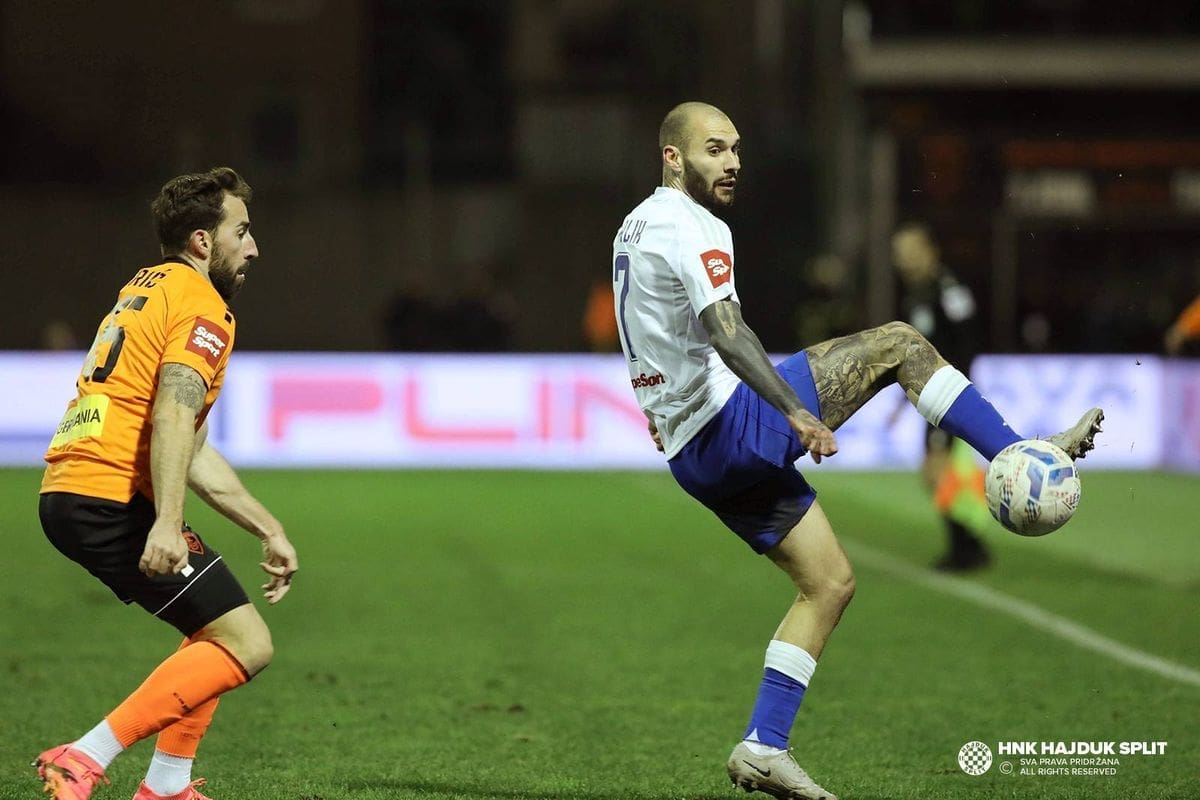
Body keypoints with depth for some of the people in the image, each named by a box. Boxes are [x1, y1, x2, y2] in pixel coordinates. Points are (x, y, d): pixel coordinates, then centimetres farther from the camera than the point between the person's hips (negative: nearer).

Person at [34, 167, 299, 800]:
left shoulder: (148, 288, 26)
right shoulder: (203, 307, -4)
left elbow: (191, 450, 28)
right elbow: (174, 411, -22)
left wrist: (269, 531, 28)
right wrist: (167, 524, -33)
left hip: (66, 497, 10)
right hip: (114, 499, -10)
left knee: (217, 632, 21)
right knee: (246, 645, -10)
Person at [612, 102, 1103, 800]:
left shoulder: (634, 229, 19)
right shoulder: (691, 227, -13)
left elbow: (660, 345, 32)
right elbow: (725, 332, -29)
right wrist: (797, 413, -38)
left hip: (692, 452, 10)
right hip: (732, 421, -10)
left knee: (830, 582, 13)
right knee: (900, 344, -6)